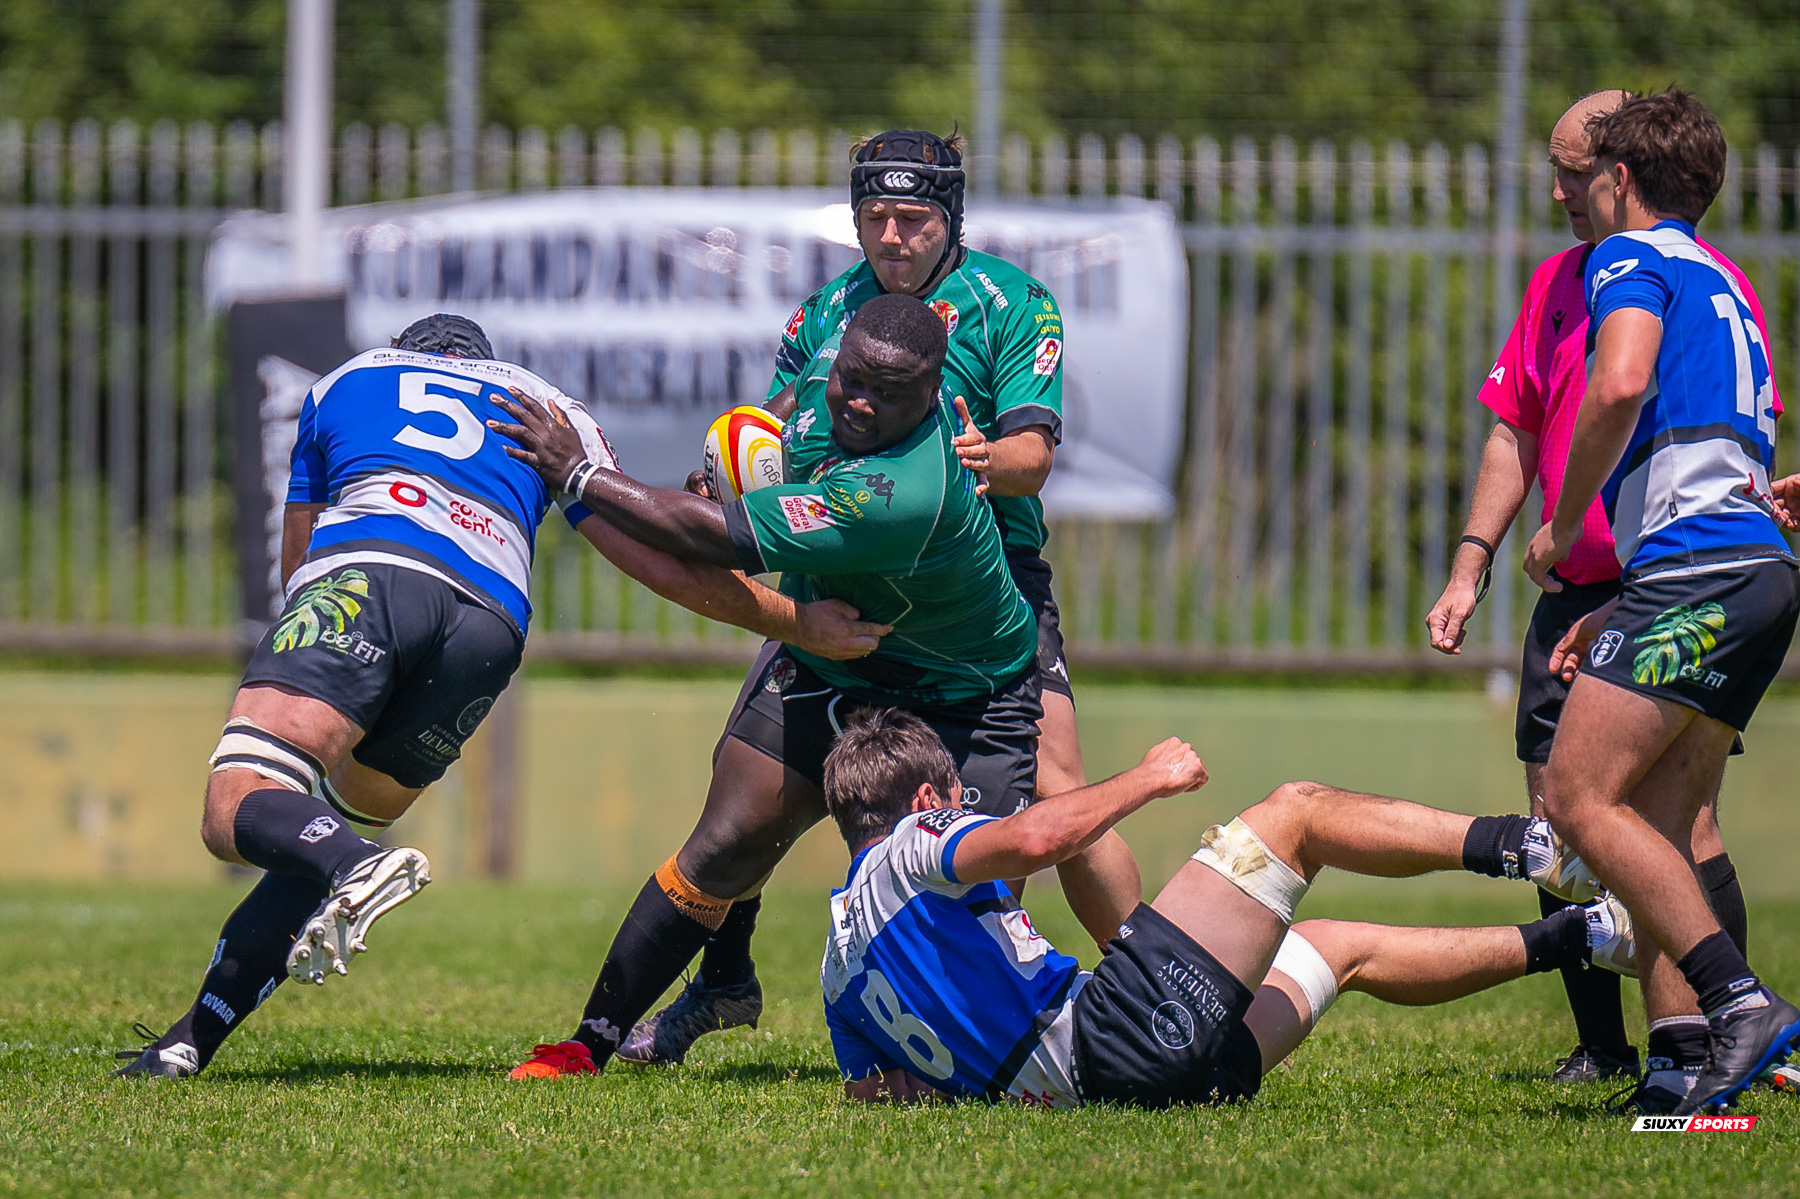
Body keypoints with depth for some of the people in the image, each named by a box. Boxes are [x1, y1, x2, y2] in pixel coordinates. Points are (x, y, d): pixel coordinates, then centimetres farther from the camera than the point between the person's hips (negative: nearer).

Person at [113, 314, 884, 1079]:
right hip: (490, 621, 3)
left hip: (362, 569, -3)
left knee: (237, 813, -14)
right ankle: (195, 1038, 3)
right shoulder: (549, 406, 34)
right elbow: (658, 562, 28)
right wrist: (796, 622, 34)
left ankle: (360, 872, -47)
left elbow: (295, 564, 43)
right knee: (326, 829, 16)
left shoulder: (342, 383, 36)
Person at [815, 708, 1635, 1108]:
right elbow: (1036, 838, -23)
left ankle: (1583, 936, 30)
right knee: (1296, 814, 0)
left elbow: (877, 1095, 18)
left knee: (1337, 947, 26)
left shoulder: (840, 972, 19)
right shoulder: (911, 849, -5)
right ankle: (1527, 845, 1)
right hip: (1124, 1035, -9)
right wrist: (1147, 780, -8)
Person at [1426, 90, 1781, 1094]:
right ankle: (1605, 1047, 13)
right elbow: (1518, 432, 20)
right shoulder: (1559, 282, 14)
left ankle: (1705, 1047, -10)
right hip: (1576, 595, 7)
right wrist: (1472, 565, 11)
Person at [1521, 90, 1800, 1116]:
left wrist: (1563, 531, -6)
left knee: (1580, 795, -14)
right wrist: (1621, 615, 31)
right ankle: (1683, 1059, -6)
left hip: (1696, 565, -9)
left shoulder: (1631, 258, 3)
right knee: (1660, 832, 5)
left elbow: (1622, 384, -18)